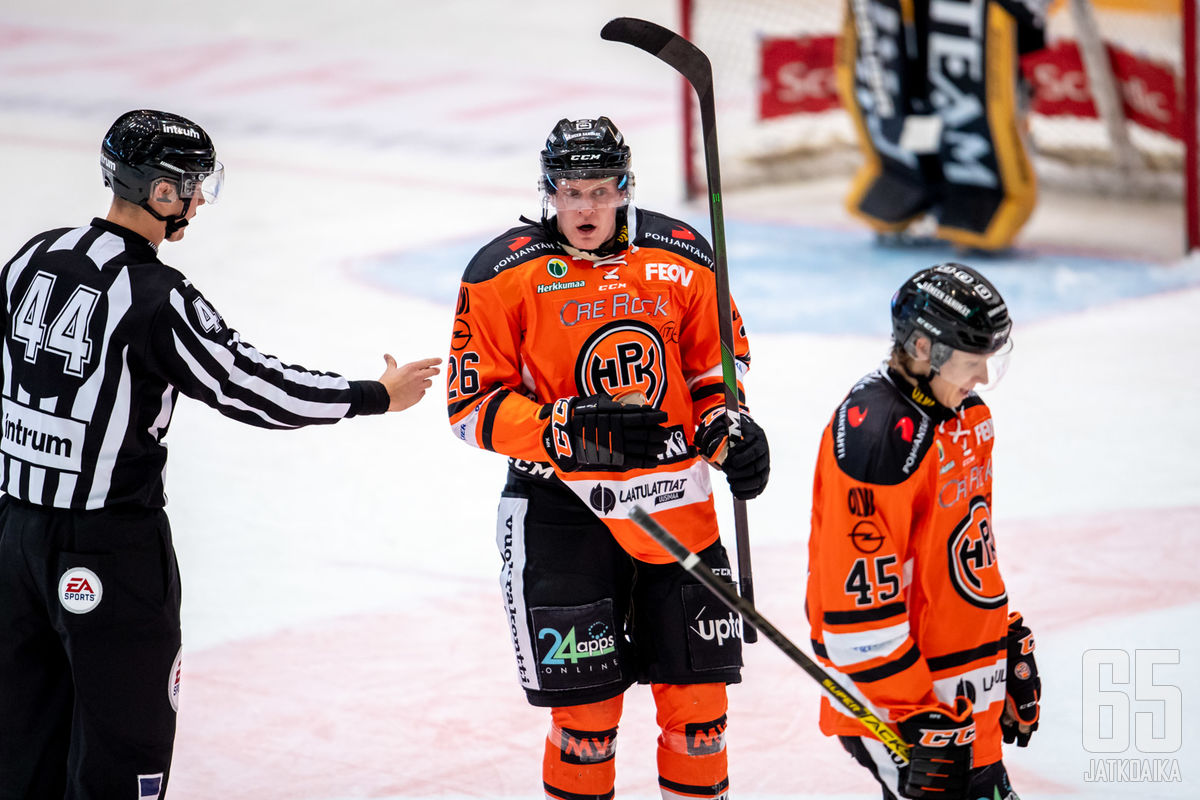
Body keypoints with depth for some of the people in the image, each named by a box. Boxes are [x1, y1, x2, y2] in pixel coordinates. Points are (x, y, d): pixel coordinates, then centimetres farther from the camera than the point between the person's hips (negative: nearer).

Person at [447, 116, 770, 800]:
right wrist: (576, 431, -21)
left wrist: (731, 426, -4)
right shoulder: (504, 274, -8)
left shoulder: (682, 257, 2)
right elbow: (473, 406, -8)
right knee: (588, 707, -2)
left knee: (697, 698, 6)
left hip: (676, 506, 3)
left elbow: (717, 360, 16)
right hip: (564, 510, -3)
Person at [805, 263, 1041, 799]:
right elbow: (861, 598, -24)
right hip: (892, 690, -10)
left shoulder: (965, 413, 8)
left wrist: (1012, 646, 23)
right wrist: (914, 719, -23)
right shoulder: (873, 435, -23)